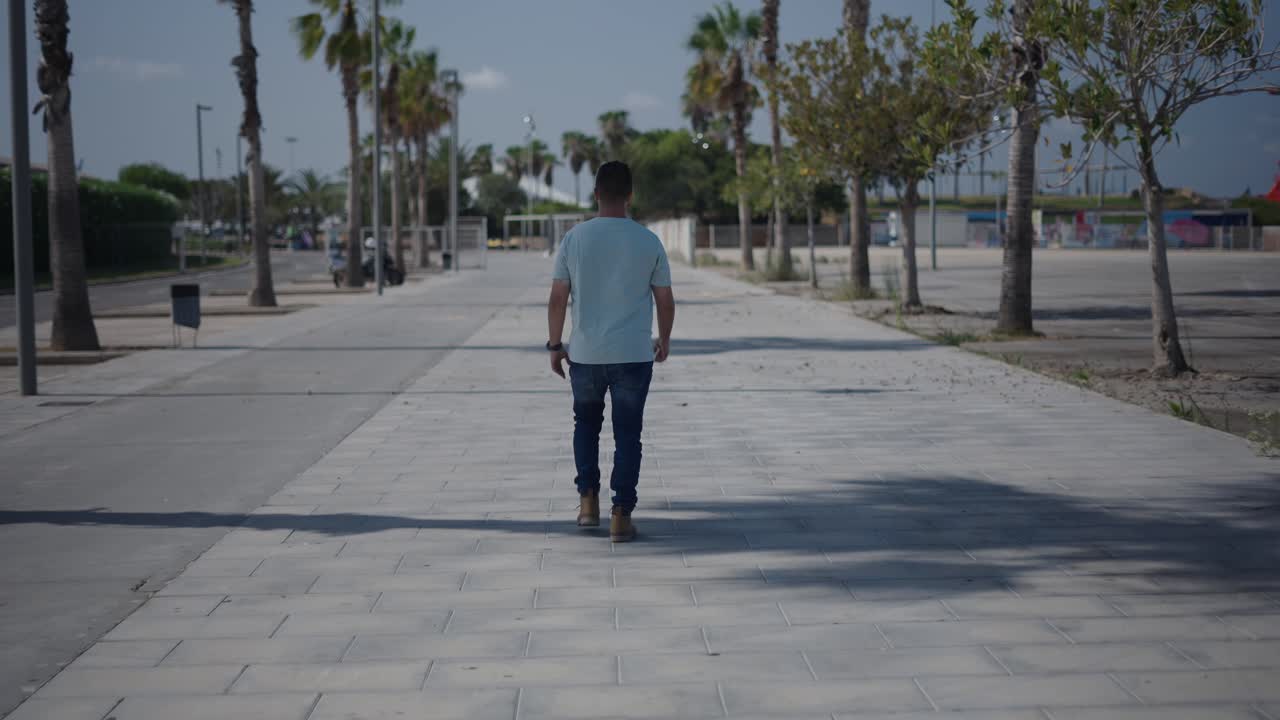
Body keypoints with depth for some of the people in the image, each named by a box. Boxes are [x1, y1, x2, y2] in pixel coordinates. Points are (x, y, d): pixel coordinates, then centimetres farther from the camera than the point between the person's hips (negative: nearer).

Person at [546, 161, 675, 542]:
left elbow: (557, 299, -3)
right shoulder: (648, 242, -3)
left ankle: (588, 501, 16)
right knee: (627, 435, 6)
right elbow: (665, 300, 2)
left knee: (586, 424, 22)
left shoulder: (575, 238, -3)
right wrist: (664, 340, 18)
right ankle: (620, 515, 2)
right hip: (634, 355, -1)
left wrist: (555, 345, 7)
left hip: (585, 354, 1)